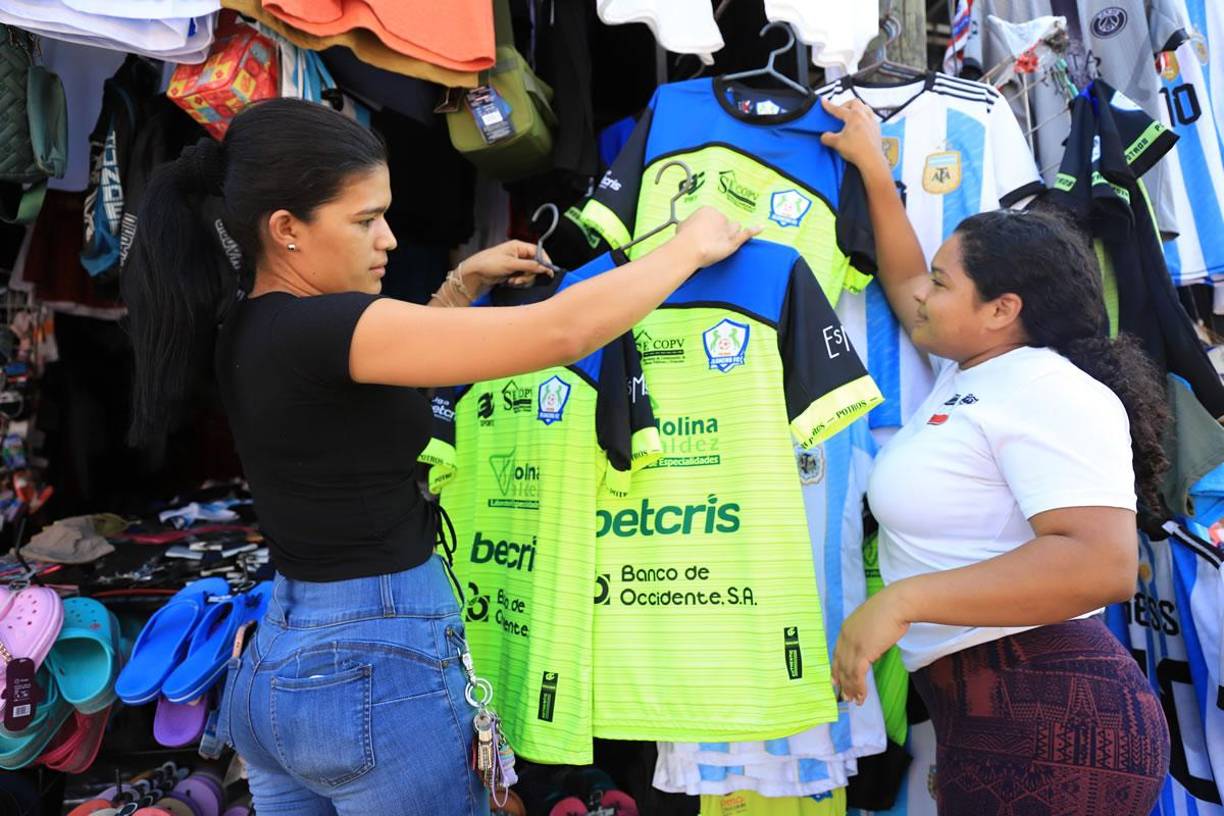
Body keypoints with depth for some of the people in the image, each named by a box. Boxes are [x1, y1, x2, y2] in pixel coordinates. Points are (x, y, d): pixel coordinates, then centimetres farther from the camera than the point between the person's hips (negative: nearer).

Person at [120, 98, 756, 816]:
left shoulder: (251, 329, 4)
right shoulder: (314, 329, -22)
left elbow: (380, 372, 23)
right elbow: (561, 331, -26)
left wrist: (463, 286, 14)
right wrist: (689, 248, -12)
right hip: (378, 674, -9)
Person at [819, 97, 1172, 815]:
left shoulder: (1051, 391, -16)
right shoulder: (975, 370, 12)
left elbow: (1103, 564, -28)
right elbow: (904, 286, 28)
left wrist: (904, 600, -29)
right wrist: (874, 168, 28)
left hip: (1046, 721, -9)